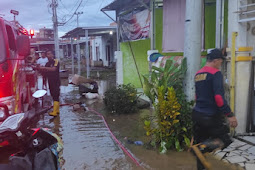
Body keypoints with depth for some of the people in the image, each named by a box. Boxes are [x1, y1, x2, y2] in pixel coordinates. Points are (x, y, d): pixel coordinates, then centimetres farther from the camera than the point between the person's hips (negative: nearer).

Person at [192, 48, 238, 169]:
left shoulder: (198, 74, 12)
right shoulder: (216, 73, -12)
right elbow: (218, 96, -23)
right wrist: (229, 115, -22)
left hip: (197, 114, 8)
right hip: (211, 117, -8)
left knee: (201, 143, 16)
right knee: (224, 141, 4)